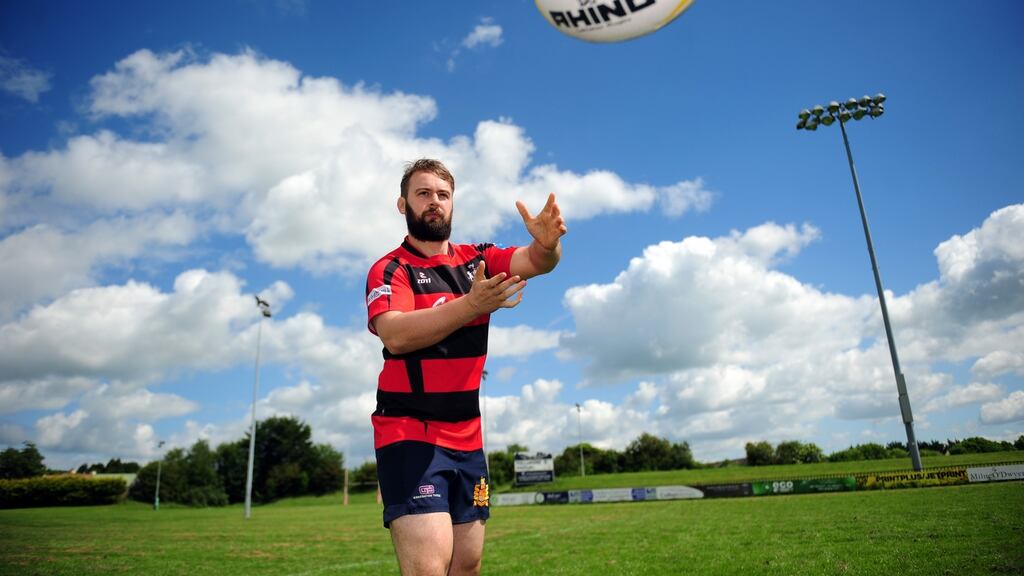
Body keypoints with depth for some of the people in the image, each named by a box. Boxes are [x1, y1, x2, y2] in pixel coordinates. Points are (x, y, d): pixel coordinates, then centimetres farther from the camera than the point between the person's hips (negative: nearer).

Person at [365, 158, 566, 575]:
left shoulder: (477, 260, 8)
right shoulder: (390, 270, -5)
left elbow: (534, 262, -9)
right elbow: (395, 335, -23)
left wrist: (547, 243, -33)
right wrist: (472, 305, -33)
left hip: (467, 438, 5)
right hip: (410, 435, -5)